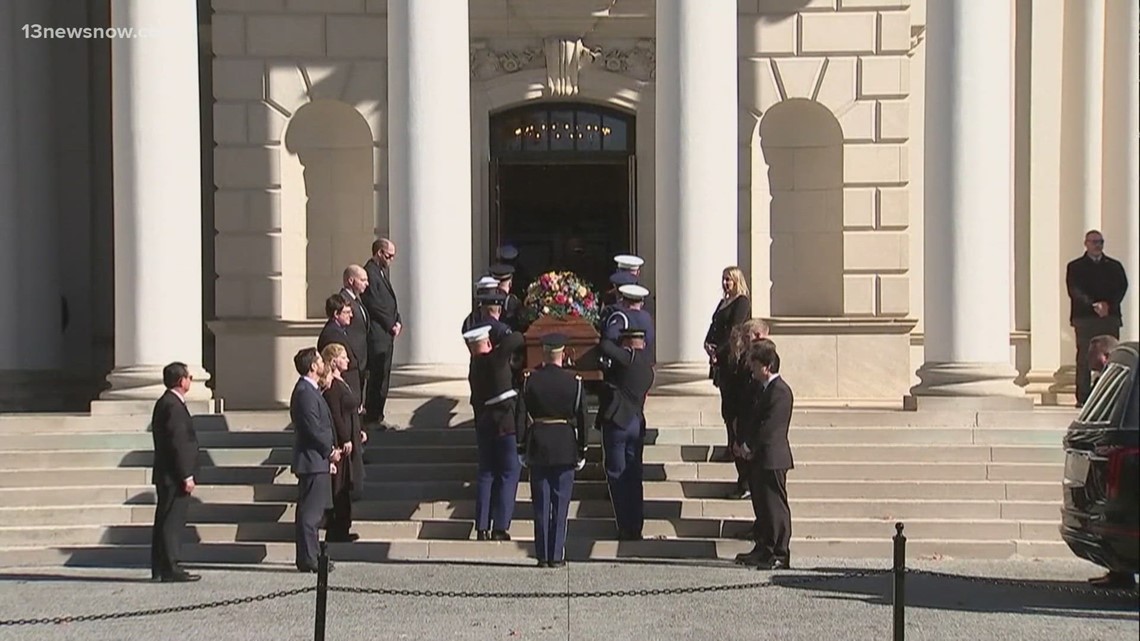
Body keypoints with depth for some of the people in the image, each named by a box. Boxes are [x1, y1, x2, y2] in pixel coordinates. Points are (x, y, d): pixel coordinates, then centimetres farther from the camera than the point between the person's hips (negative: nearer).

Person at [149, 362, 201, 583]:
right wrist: (186, 476, -19)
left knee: (165, 521, 12)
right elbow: (178, 443, -20)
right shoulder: (173, 406, -16)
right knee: (172, 521, -8)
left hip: (166, 475, 10)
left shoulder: (164, 403, 16)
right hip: (174, 475, -10)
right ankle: (170, 569, -7)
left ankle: (159, 568, 16)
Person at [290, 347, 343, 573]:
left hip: (317, 461, 11)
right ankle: (308, 560, -6)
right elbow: (313, 430, -21)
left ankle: (308, 557, 18)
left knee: (311, 512, 13)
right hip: (313, 461, -11)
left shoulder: (310, 391, 17)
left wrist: (329, 453, 15)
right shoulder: (305, 393, -17)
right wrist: (331, 451, -9)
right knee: (310, 512, -8)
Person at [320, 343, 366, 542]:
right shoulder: (331, 386, -17)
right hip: (341, 440, -10)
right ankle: (337, 531, 1)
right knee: (340, 486, -4)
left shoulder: (341, 382, 14)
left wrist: (358, 432, 19)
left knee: (345, 487, 15)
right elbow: (335, 415, -21)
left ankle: (341, 528, 22)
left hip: (350, 437, 10)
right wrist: (345, 440, -21)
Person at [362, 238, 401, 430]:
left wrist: (397, 321, 6)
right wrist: (391, 325, -12)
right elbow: (374, 305, -18)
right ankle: (374, 417, -1)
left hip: (386, 333, 10)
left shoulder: (382, 271, 17)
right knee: (378, 376, -6)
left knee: (382, 375, 12)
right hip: (377, 333, -10)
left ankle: (374, 414, 18)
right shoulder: (370, 272, -15)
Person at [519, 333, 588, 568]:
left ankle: (543, 555, 7)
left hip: (538, 448, 1)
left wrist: (521, 449, 7)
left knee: (541, 504, 6)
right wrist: (581, 452, 6)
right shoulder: (574, 382, -5)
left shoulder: (530, 380, -4)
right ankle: (557, 556, 5)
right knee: (560, 504, 5)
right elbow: (581, 419, -2)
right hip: (565, 449, -1)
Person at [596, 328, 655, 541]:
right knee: (633, 476, 13)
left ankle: (626, 529, 0)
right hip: (637, 423, 7)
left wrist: (605, 338, -2)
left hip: (617, 421, -7)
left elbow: (605, 347, -23)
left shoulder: (629, 358, -10)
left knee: (617, 475, 0)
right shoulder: (648, 367, 15)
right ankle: (636, 528, 15)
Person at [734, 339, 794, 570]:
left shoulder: (780, 391, -14)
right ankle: (764, 550, 23)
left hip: (772, 458, -10)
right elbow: (753, 420, 20)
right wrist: (741, 442, 6)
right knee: (761, 505, 15)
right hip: (759, 458, 10)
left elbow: (771, 427, -19)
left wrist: (750, 447, -13)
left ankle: (780, 555, -3)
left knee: (775, 507, -6)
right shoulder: (763, 389, 16)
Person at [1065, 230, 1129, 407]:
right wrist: (1094, 305, -17)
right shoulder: (1075, 267, 9)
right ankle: (1083, 398, -3)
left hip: (1110, 317, 2)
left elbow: (1122, 287, 5)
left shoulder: (1114, 266, 17)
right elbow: (1074, 291, -4)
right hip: (1084, 318, -2)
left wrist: (1108, 304, -12)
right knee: (1084, 359, -4)